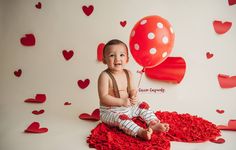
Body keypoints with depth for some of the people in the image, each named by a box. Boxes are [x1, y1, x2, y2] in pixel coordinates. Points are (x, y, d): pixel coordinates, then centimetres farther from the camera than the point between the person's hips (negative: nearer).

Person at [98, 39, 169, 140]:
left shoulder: (128, 73, -1)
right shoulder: (105, 76, -21)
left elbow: (132, 89, 8)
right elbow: (103, 97, -24)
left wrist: (134, 97, -16)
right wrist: (122, 101, -28)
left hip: (127, 107, 7)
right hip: (110, 111, -7)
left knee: (143, 105, 5)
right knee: (121, 118, -33)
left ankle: (154, 123, -4)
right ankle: (140, 132, -44)